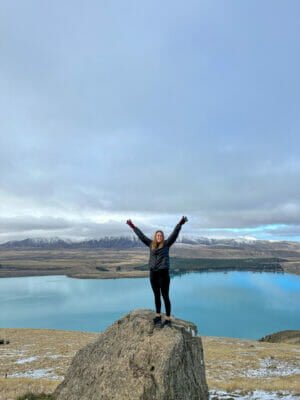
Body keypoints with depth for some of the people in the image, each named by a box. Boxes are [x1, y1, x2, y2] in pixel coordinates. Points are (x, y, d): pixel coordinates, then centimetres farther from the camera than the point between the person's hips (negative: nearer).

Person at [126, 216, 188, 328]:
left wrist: (180, 224, -21)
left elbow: (174, 233, -10)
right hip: (153, 273, 4)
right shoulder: (151, 244, 7)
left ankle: (168, 319, 10)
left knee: (165, 297, 2)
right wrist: (133, 226, 18)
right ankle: (158, 316, 29)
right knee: (156, 296, 15)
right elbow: (141, 235, 14)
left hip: (164, 273, -4)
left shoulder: (166, 244, -1)